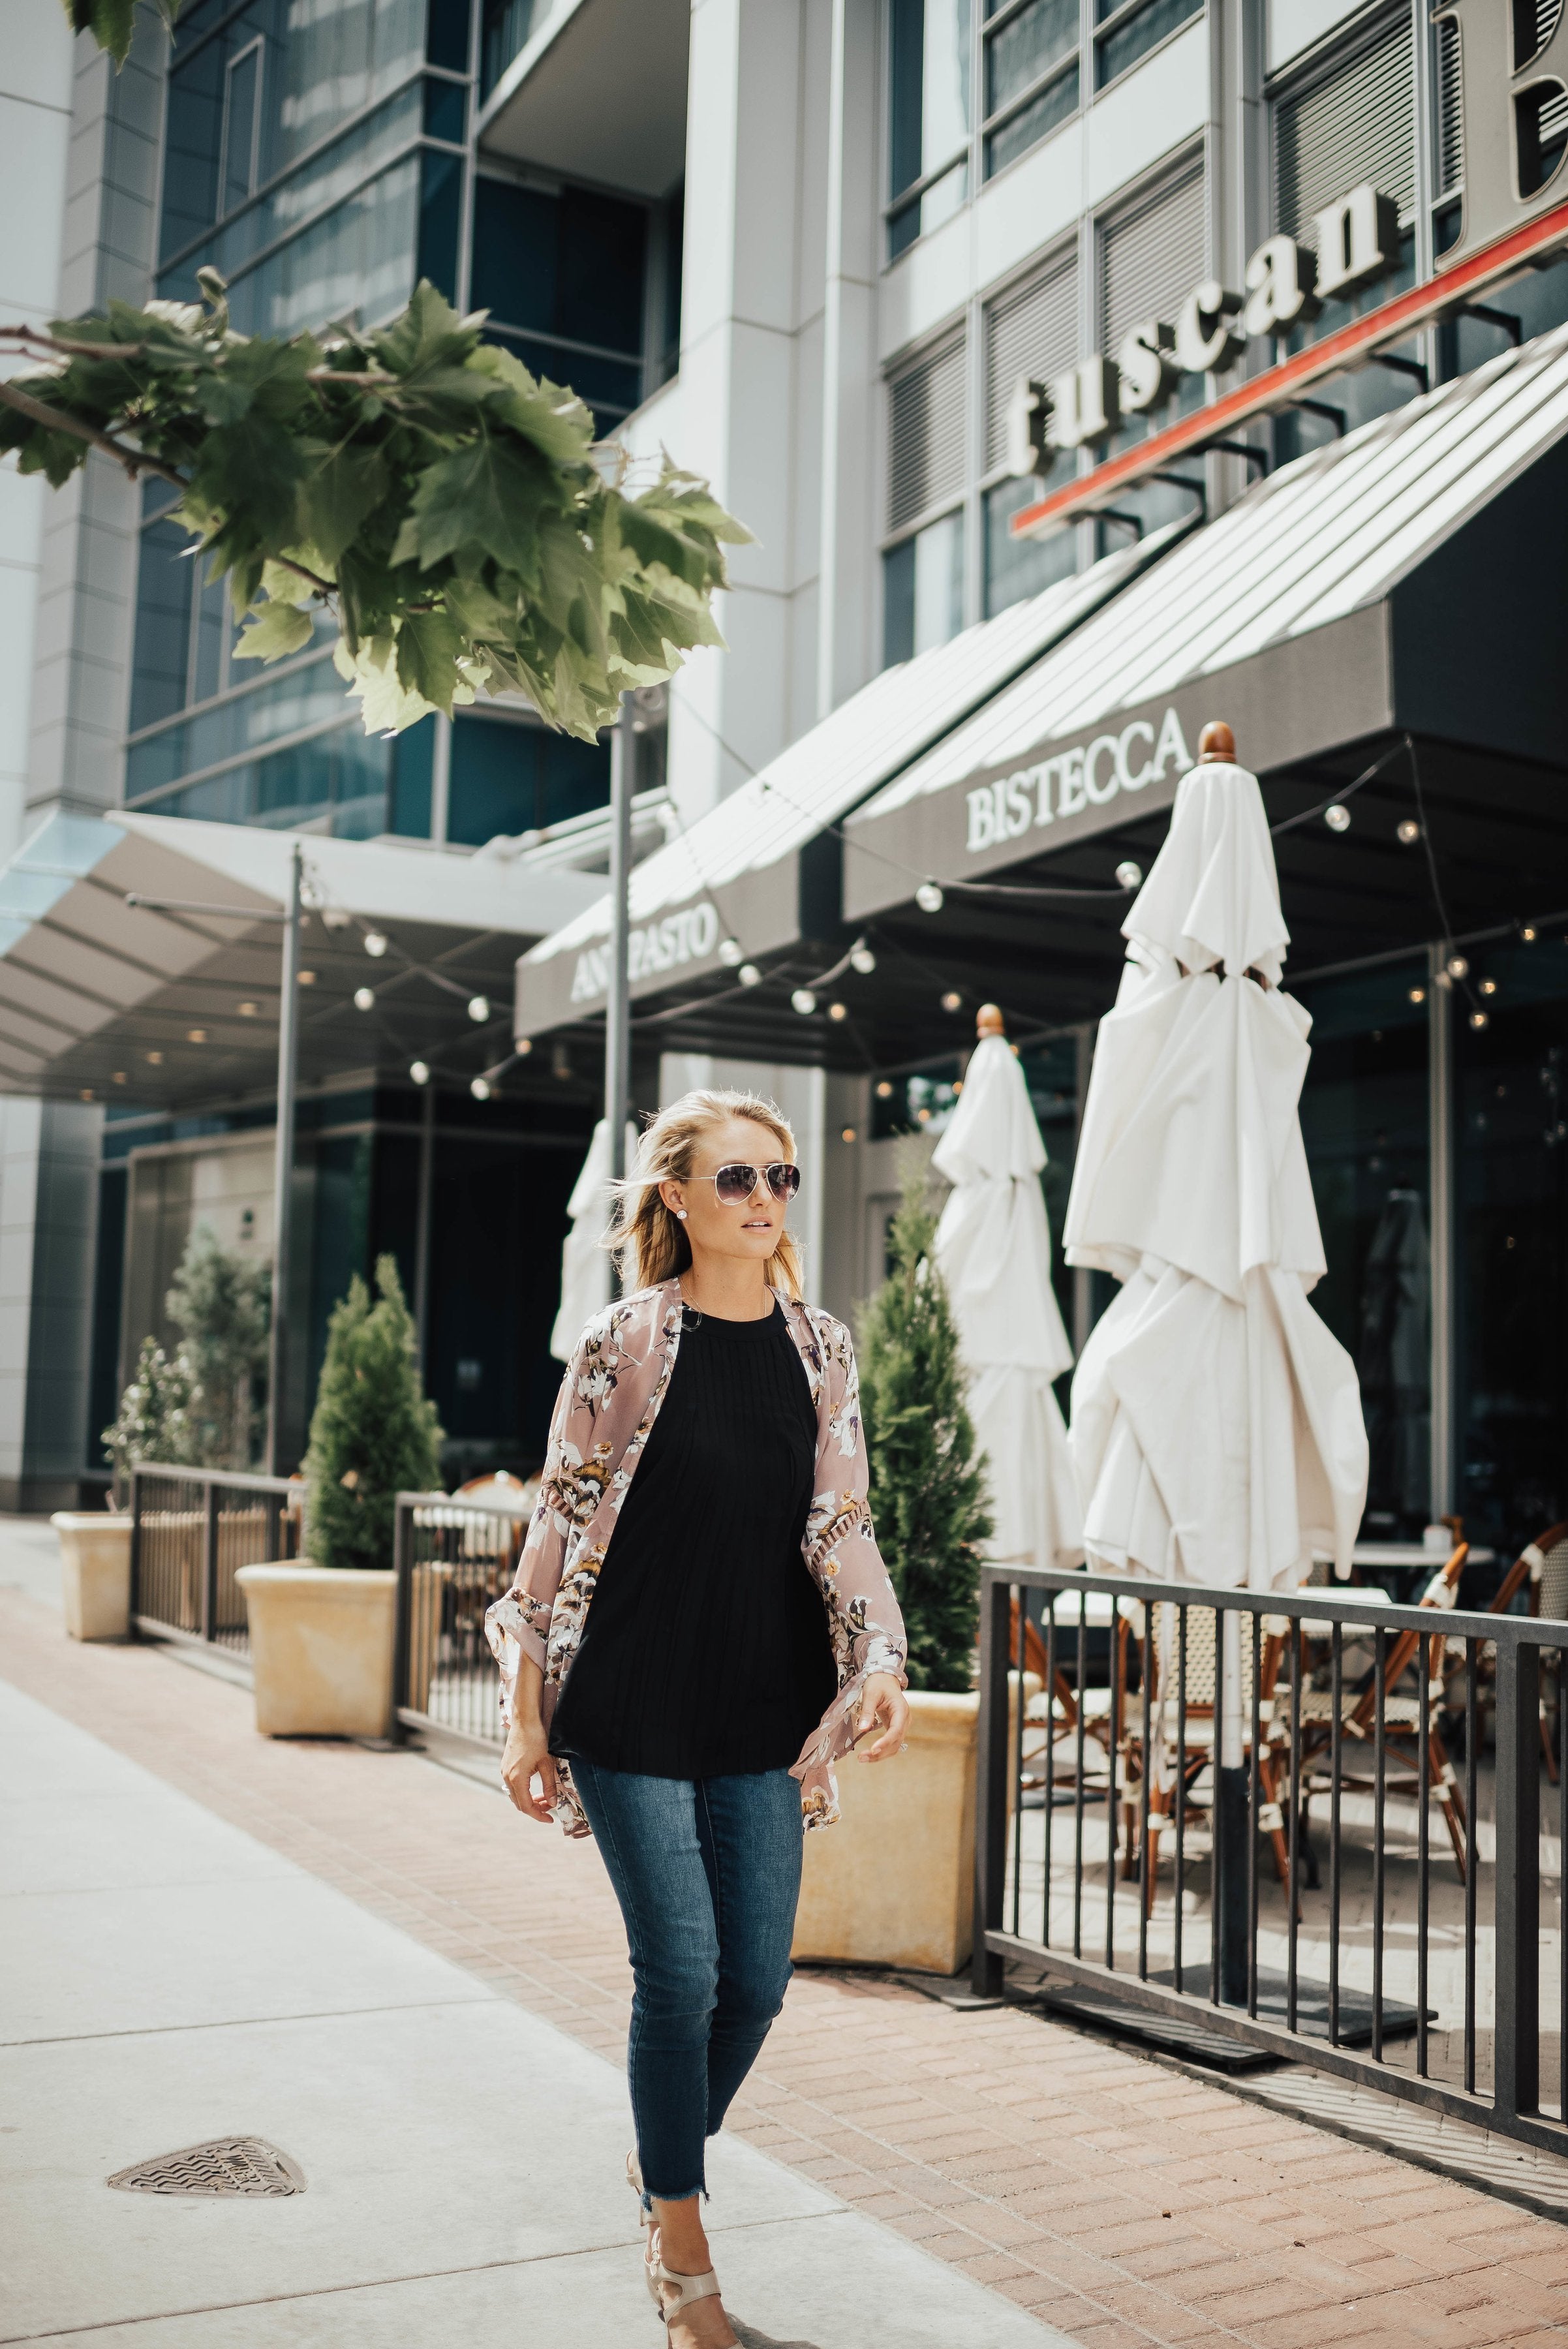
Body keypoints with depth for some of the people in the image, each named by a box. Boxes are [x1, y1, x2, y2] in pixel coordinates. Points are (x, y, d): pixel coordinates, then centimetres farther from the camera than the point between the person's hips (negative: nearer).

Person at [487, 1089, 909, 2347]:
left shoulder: (820, 1346, 5)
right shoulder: (621, 1345, -7)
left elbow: (842, 1523, 5)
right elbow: (561, 1527, -4)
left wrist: (880, 1662, -10)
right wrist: (525, 1719, -4)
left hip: (763, 1714, 4)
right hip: (632, 1709, -4)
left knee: (758, 1976, 8)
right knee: (682, 1972, -1)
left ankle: (664, 2161, 38)